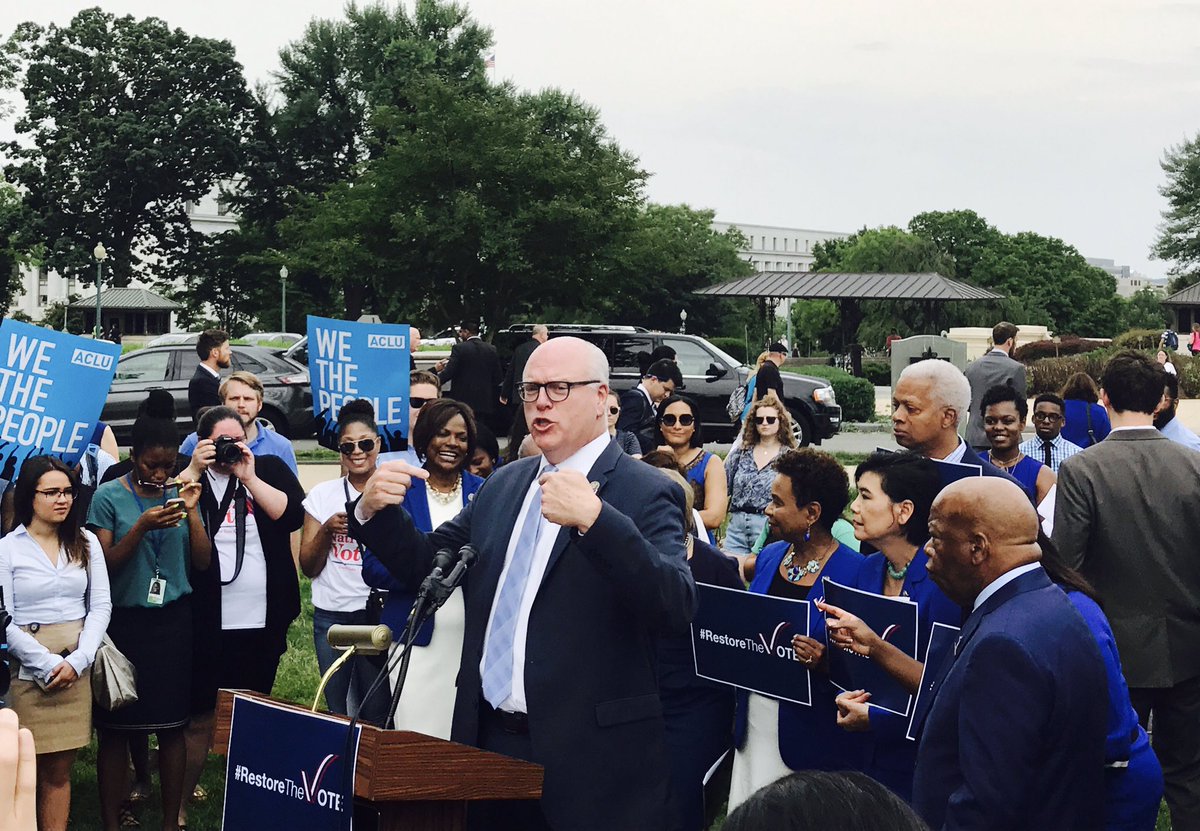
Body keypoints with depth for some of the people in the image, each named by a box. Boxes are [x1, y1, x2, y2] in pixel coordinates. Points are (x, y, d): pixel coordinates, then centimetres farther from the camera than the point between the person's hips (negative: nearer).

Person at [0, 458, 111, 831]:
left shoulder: (86, 542, 8)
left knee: (59, 770, 4)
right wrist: (48, 664, -13)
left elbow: (101, 604, 5)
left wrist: (78, 660, -8)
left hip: (77, 667, 3)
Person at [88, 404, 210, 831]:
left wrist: (192, 512, -8)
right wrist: (141, 527, -20)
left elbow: (203, 563, 5)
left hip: (172, 621, 2)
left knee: (171, 724, 3)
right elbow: (104, 565, -7)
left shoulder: (180, 492, 7)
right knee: (115, 727, 1)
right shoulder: (109, 497, -3)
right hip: (123, 621, -2)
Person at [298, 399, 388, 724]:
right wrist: (327, 530, -10)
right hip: (331, 615, 2)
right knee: (337, 711, 7)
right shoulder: (322, 494, 6)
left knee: (376, 712, 1)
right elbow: (308, 568, 6)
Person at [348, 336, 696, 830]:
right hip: (487, 737, 6)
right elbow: (424, 563, 17)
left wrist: (594, 518, -34)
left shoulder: (645, 494, -8)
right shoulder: (502, 485, 12)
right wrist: (375, 510, -3)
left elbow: (677, 605, -22)